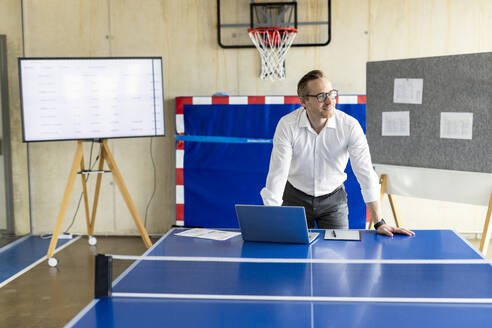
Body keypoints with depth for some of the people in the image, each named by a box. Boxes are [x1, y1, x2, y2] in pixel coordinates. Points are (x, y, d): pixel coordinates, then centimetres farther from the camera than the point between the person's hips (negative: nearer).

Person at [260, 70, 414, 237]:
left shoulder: (350, 126, -19)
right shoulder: (287, 125, -20)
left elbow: (366, 174, -20)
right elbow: (277, 174, -23)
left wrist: (379, 223, -23)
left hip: (333, 198, 1)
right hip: (296, 198, 0)